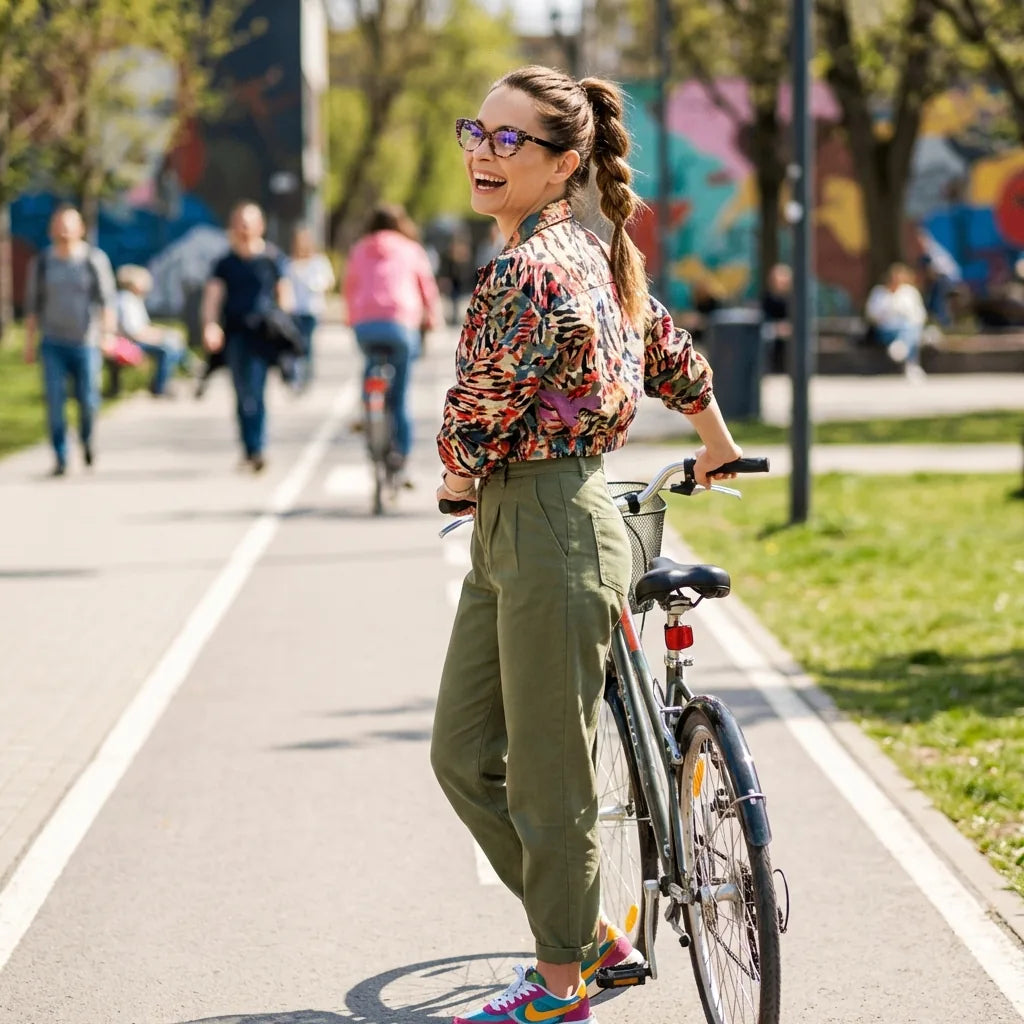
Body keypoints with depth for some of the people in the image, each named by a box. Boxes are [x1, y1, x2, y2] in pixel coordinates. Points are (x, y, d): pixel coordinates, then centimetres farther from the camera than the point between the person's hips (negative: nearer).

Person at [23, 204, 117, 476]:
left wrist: (108, 331, -19)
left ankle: (87, 439, 31)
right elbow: (33, 304, 10)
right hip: (53, 343, 1)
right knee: (54, 401, -6)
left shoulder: (95, 259, -2)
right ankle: (60, 459, 0)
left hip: (86, 342, -1)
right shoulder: (41, 263, 5)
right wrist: (29, 343, 8)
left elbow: (107, 299, -5)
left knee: (88, 400, 1)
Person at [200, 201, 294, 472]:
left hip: (263, 332, -3)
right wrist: (210, 324, -16)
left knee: (255, 391, -14)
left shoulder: (273, 259, 6)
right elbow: (213, 294, 2)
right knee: (243, 393, 4)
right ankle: (251, 450, 13)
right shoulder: (225, 264, 11)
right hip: (235, 334, 3)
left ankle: (256, 448, -15)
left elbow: (284, 294, 8)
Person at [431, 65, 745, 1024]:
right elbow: (670, 350, 24)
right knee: (463, 755, 15)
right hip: (507, 534, 10)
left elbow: (475, 424, -17)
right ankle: (590, 934, 27)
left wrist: (460, 481, 6)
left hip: (549, 531, -10)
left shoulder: (525, 272, -19)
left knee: (548, 776, 2)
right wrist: (717, 444, 41)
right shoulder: (592, 255, 11)